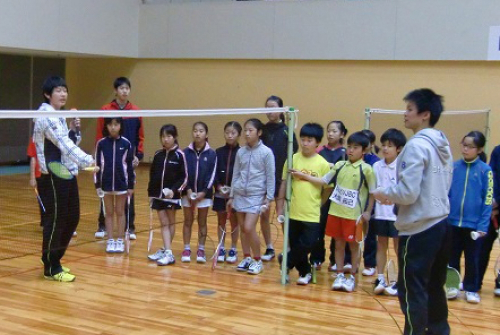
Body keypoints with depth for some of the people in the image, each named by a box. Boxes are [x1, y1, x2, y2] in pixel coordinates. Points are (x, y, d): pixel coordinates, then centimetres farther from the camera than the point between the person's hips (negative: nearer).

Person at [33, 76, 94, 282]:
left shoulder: (58, 116, 15)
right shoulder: (45, 116, -15)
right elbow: (63, 144, -26)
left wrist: (74, 129, 3)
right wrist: (86, 160, -34)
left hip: (67, 175, 9)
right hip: (53, 177, -9)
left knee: (72, 219, 13)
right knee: (56, 221, -2)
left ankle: (52, 259, 28)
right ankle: (51, 268, 9)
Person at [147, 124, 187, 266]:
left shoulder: (179, 155, -8)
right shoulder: (158, 155, 6)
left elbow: (184, 177, -9)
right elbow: (152, 175, 12)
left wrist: (174, 190, -19)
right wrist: (151, 192, 9)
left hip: (172, 194, -4)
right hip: (158, 194, 4)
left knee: (170, 222, 8)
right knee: (164, 223, 3)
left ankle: (165, 251, 12)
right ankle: (167, 253, 4)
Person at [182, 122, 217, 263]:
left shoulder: (211, 154, -5)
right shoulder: (186, 152, -2)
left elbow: (212, 175, -5)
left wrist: (203, 192, -12)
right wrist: (188, 190, -11)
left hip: (204, 193, -1)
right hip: (188, 192, 1)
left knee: (202, 222, 8)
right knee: (188, 221, 8)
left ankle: (201, 250, 16)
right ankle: (186, 249, 15)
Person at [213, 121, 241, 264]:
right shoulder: (219, 152, 3)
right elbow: (214, 172, 2)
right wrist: (219, 186, -12)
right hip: (220, 192, 3)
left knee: (234, 220, 6)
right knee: (221, 220, 9)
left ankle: (233, 250, 15)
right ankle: (221, 249, 19)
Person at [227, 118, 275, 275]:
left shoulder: (266, 152, -6)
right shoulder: (241, 152, 7)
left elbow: (271, 177, -4)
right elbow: (236, 175, 13)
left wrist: (268, 198, -7)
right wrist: (231, 196, 13)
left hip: (256, 196, -5)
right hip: (240, 195, 5)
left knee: (249, 228, -12)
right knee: (242, 228, 8)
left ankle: (257, 260, 3)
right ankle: (246, 258, 21)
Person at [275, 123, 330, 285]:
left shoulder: (323, 164, -3)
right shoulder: (293, 159, 2)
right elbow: (284, 183, 7)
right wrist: (280, 207, 6)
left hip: (312, 215, -2)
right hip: (293, 213, 2)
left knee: (307, 245, -5)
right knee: (296, 246, 10)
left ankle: (287, 261, 21)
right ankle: (305, 272, 28)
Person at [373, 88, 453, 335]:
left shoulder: (417, 145, -15)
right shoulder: (442, 145, 11)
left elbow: (408, 192, -21)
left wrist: (385, 194, -2)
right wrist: (395, 197, 16)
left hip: (419, 230, -9)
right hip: (440, 225, 9)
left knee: (412, 292, -1)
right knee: (434, 289, 17)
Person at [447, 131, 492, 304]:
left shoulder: (485, 170, -6)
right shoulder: (454, 167, 1)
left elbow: (488, 200, -7)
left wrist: (483, 225, -12)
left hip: (474, 224, -2)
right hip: (452, 222, 2)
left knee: (472, 259, 11)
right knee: (452, 257, 13)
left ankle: (471, 289, 24)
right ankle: (452, 286, 28)